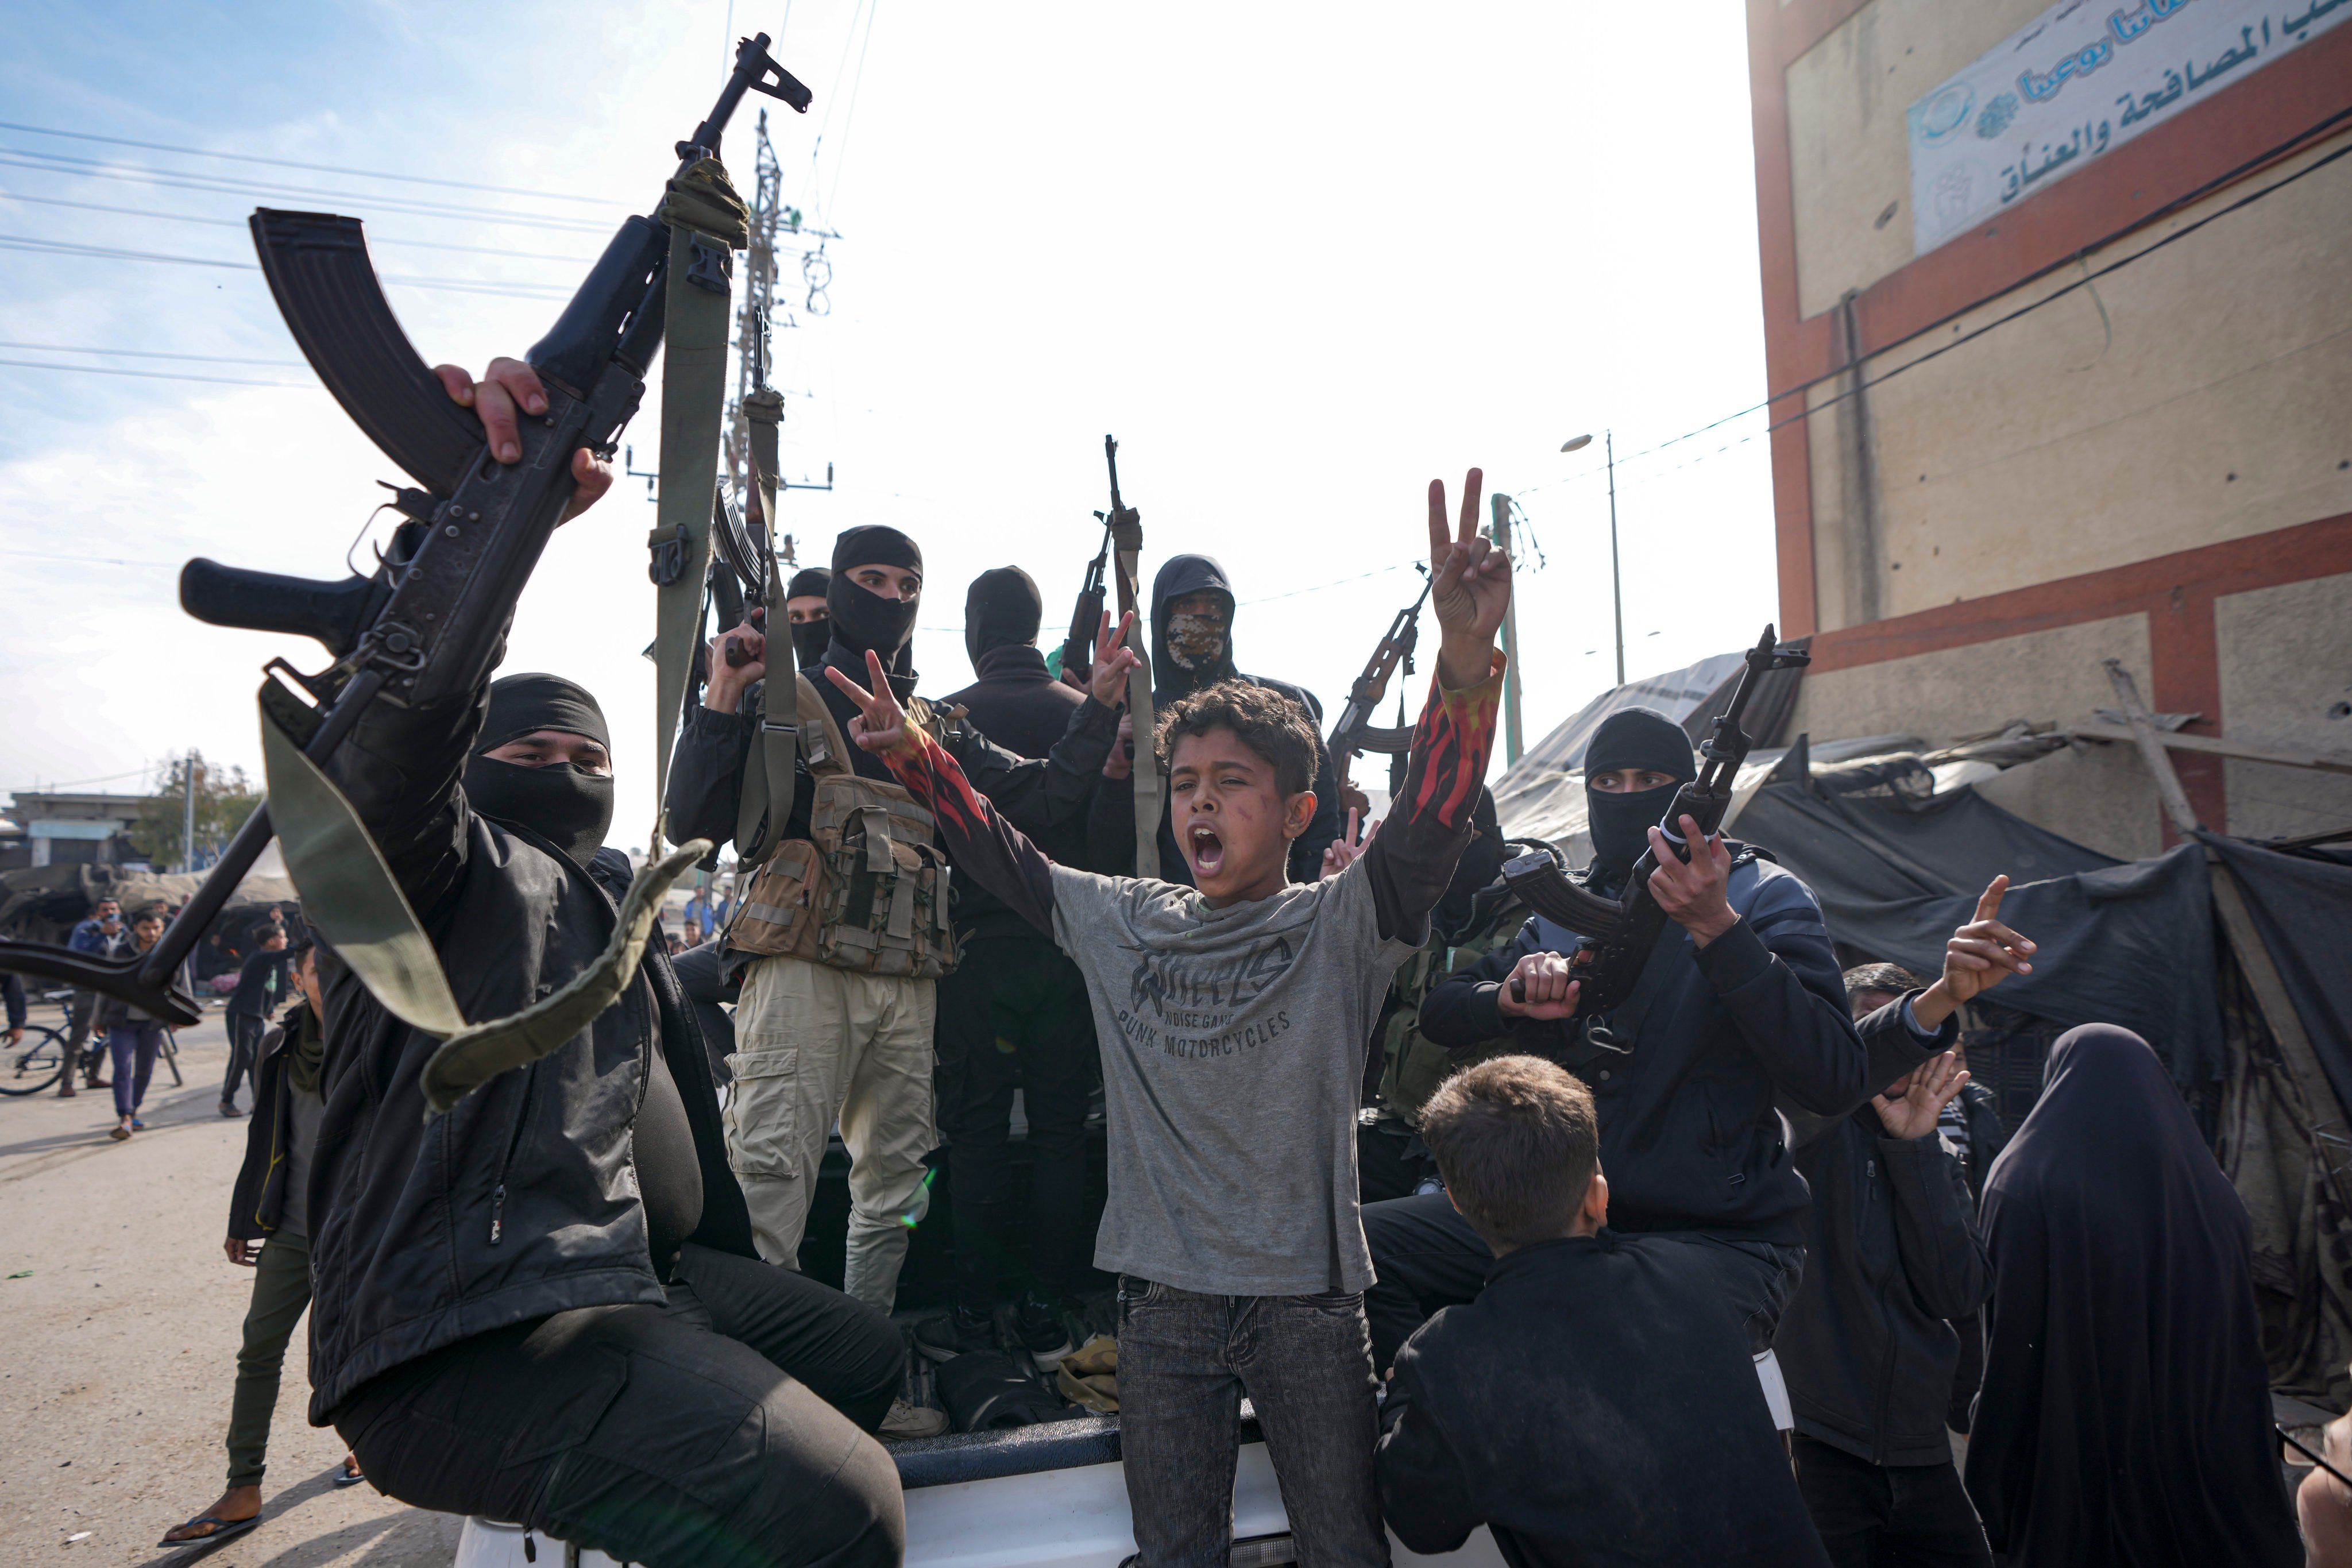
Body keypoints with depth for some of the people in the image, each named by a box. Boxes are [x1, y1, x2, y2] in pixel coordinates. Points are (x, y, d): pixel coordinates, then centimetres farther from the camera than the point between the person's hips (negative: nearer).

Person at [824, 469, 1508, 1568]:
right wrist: (915, 756, -2)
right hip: (1164, 1297, 3)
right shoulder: (1122, 923, 5)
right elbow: (999, 853, 11)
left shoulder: (1338, 926, -6)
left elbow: (1428, 825, -22)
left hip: (1307, 1299, -2)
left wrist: (1466, 660, -38)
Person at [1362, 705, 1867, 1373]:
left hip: (1719, 1235, -5)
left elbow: (1836, 1083, -16)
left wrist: (1716, 926, -26)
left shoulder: (1766, 899, -1)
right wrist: (1510, 998, -11)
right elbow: (1440, 1014, 12)